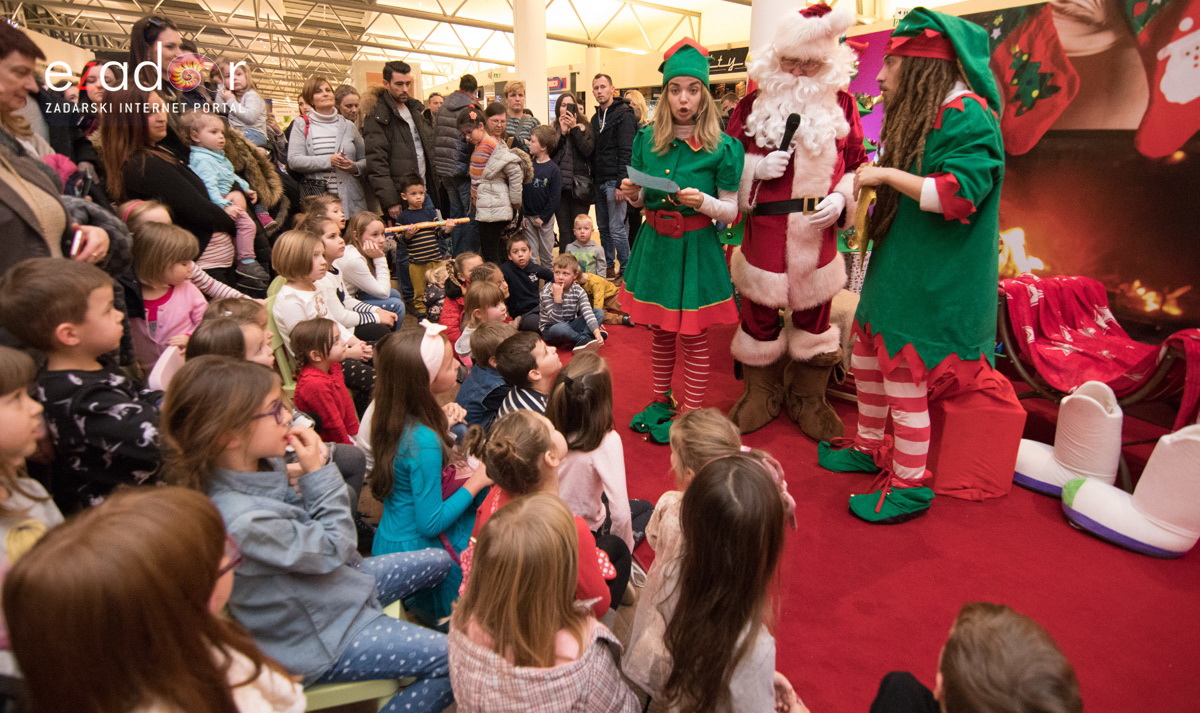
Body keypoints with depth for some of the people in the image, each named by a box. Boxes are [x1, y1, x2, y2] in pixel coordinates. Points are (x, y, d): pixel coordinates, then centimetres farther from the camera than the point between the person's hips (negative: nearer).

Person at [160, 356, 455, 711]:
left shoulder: (262, 466, -10)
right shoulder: (244, 520, -36)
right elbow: (332, 548, -23)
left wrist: (306, 480, -16)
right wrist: (319, 474, -22)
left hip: (338, 579, 9)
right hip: (319, 634, -8)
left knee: (438, 562, 20)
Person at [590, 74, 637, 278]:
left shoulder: (623, 115, -7)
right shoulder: (596, 118, 17)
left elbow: (627, 152, -15)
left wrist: (621, 183, -20)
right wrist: (593, 179, 11)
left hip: (614, 181, -8)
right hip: (599, 181, 8)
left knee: (616, 228, -7)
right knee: (604, 228, 12)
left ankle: (626, 271, 1)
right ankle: (608, 268, 21)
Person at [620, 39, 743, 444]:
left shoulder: (721, 147, -8)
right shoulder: (647, 140, 3)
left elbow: (732, 211, -6)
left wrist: (704, 202, -24)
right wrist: (632, 194, -9)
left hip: (696, 247, -4)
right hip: (655, 244, 4)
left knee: (693, 338, 5)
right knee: (660, 332, 15)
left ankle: (690, 416, 19)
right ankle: (660, 402, 32)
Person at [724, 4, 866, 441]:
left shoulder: (842, 104, 5)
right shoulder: (754, 103, 2)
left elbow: (857, 166, 10)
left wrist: (840, 199, -8)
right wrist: (757, 167, -14)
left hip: (817, 231, 1)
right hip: (765, 228, -1)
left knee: (813, 311, 12)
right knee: (759, 310, 7)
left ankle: (808, 399, 29)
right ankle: (761, 395, 27)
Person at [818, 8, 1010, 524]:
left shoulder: (966, 117, -15)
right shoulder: (917, 115, 14)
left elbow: (959, 193, -26)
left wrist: (887, 174, -21)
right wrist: (874, 181, 8)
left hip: (931, 282, -10)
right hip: (897, 268, 10)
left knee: (905, 378, -4)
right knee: (868, 360, 17)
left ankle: (911, 487, 13)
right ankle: (869, 447, 36)